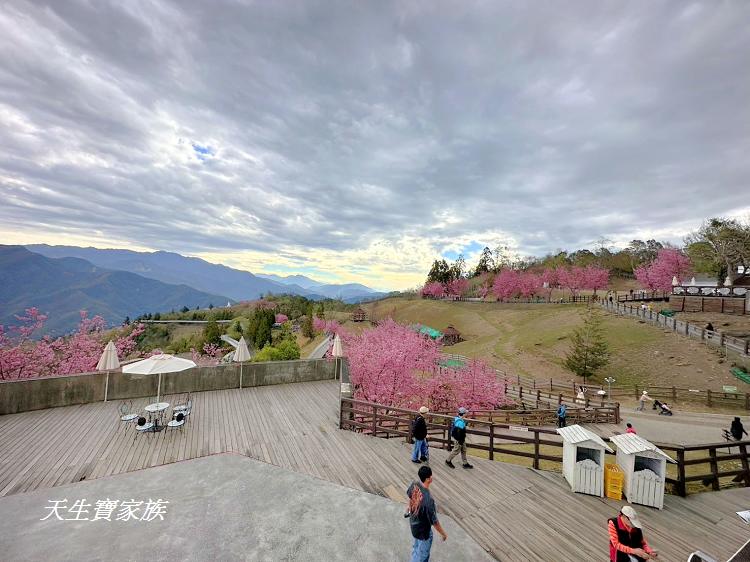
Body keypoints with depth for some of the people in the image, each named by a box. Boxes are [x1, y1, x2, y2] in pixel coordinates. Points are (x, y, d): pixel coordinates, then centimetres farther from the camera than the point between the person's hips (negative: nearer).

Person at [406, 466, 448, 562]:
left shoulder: (414, 485, -19)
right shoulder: (428, 499, -41)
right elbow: (434, 521, -27)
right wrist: (443, 534, -8)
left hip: (413, 523, 7)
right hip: (423, 530, -6)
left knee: (417, 546, 33)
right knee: (422, 554, 21)